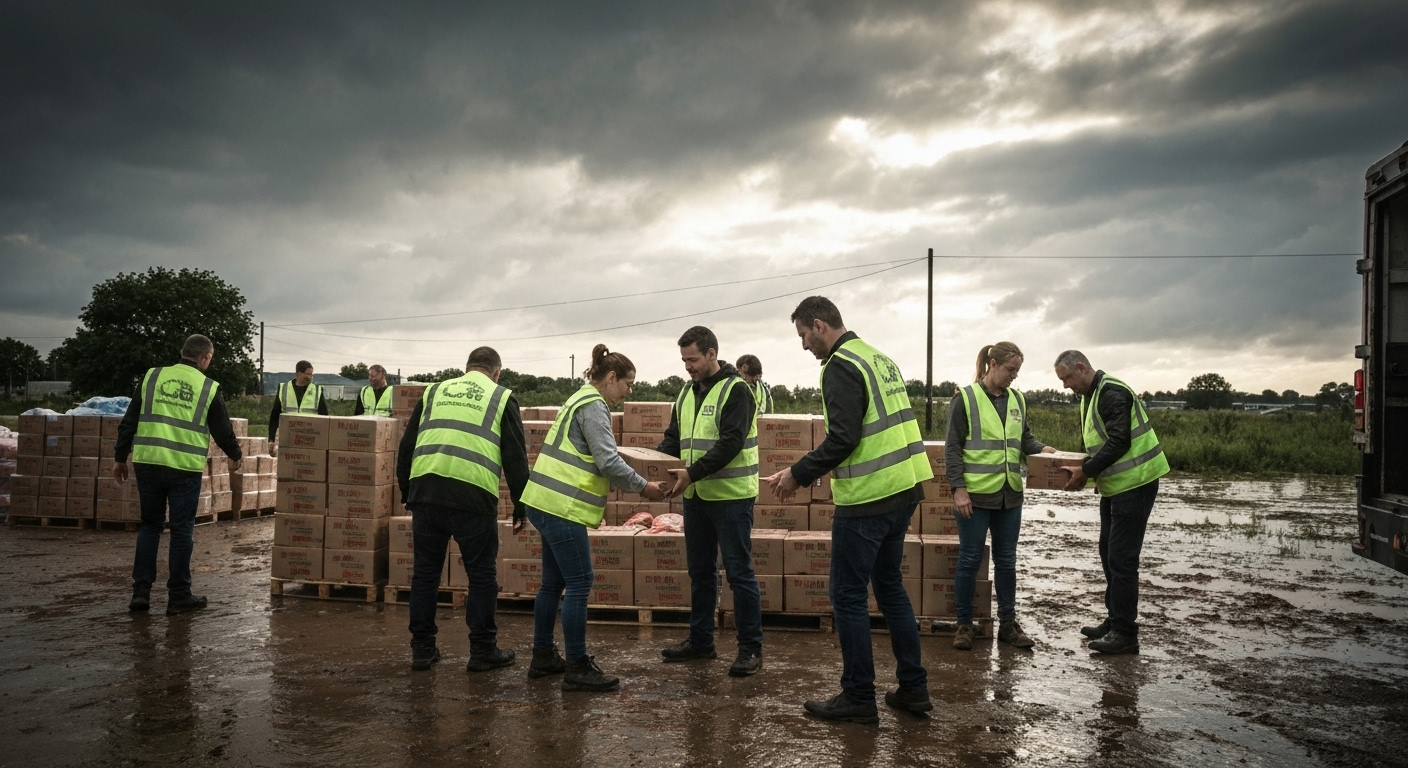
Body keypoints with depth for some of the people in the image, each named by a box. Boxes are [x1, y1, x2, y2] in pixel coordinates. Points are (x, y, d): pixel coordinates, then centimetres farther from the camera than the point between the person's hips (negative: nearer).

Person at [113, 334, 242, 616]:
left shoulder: (152, 377, 8)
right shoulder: (209, 387, 1)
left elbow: (129, 422, 8)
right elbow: (223, 430, 5)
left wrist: (120, 458, 16)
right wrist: (235, 455, 23)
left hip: (147, 463, 3)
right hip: (185, 468, -3)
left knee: (150, 525, 16)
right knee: (182, 530, 6)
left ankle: (141, 592, 15)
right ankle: (178, 596, 12)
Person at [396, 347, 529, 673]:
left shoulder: (434, 392, 21)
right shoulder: (501, 398, 11)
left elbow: (407, 446, 21)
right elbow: (515, 457, 7)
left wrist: (406, 493, 30)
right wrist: (520, 505, 13)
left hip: (425, 491, 4)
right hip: (472, 496, -3)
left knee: (425, 571, 15)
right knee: (482, 575, 8)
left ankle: (422, 649, 22)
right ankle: (483, 651, 14)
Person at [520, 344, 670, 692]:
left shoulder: (583, 400, 19)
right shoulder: (593, 406, -12)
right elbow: (609, 462, -18)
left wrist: (636, 485, 16)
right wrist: (644, 487, -7)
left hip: (549, 503, 10)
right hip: (562, 507, -10)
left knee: (554, 582, 16)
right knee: (579, 584, -5)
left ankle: (543, 657, 25)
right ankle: (578, 669, 1)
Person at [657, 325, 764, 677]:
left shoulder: (735, 390, -11)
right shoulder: (686, 393, 13)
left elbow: (730, 443, -20)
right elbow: (673, 439, 16)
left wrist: (692, 473, -28)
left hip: (731, 495, -8)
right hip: (697, 496, 8)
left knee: (739, 571, -2)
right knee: (700, 570, 15)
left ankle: (751, 648, 7)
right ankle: (700, 641, 27)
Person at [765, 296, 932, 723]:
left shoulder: (841, 366, -13)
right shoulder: (880, 359, 16)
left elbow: (843, 438, -22)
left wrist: (799, 474, -12)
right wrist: (821, 469, 20)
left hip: (867, 501, -9)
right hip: (903, 490, 10)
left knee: (848, 596, 2)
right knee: (890, 586, 19)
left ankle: (858, 697, 11)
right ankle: (913, 687, 24)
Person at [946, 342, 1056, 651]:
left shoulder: (1017, 399, 9)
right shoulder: (966, 398, -8)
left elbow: (1024, 438, 16)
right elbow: (952, 446, -9)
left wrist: (1041, 449, -6)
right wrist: (958, 489, -15)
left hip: (1010, 495, 5)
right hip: (975, 495, -5)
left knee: (1006, 560, 13)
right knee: (970, 560, 4)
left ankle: (1008, 622, 25)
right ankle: (964, 625, 16)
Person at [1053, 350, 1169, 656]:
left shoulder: (1112, 393, -18)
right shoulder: (1089, 396, 14)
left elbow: (1119, 443, -25)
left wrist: (1086, 471, -21)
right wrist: (1080, 468, 5)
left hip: (1134, 484, -11)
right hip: (1114, 485, 11)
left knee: (1121, 559, -8)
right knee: (1109, 554, 16)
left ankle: (1125, 634, -1)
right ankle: (1114, 621, 27)